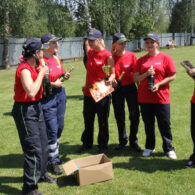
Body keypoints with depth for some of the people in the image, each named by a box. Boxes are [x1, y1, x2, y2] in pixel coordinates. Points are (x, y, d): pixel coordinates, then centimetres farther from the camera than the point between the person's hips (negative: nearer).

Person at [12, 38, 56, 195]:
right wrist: (41, 73, -22)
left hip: (36, 107, 10)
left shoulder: (33, 67, 8)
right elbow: (31, 92, -32)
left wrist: (41, 73, 7)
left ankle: (41, 173, 43)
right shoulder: (24, 69, -21)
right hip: (25, 110, -10)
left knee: (43, 144, 21)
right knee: (34, 149, -8)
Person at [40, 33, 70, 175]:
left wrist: (65, 77, 0)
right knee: (52, 129, -5)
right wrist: (52, 84, -21)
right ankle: (52, 162, 7)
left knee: (60, 127, 14)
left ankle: (55, 155, 31)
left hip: (60, 94, 8)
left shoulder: (57, 59, 9)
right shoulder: (40, 61, -15)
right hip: (47, 97, -8)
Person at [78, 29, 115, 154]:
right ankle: (87, 144, 33)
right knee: (88, 120, 17)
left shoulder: (107, 55, -11)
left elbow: (113, 73, -10)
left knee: (103, 121, 7)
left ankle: (103, 146, 22)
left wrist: (111, 79, -28)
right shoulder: (90, 52, 7)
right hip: (88, 92, 6)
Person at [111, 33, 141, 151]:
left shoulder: (131, 56, -4)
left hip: (130, 87, -1)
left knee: (134, 115, -2)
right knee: (119, 117, 11)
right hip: (117, 89, 1)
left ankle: (133, 141, 18)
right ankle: (123, 141, 30)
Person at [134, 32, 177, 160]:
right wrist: (146, 74, -12)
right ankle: (150, 147, 27)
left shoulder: (165, 58, 0)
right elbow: (136, 78, 7)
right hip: (144, 97, 3)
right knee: (148, 124, 12)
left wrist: (159, 84, -14)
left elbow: (172, 76, -3)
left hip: (161, 97, -3)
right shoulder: (141, 60, 10)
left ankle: (169, 149, 16)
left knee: (164, 124, 2)